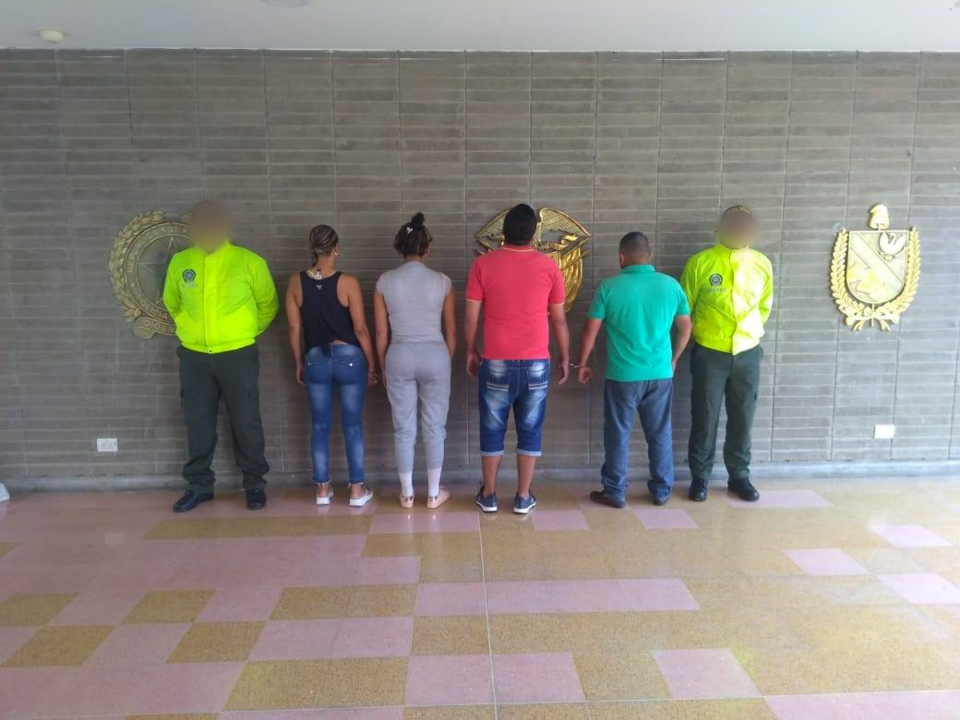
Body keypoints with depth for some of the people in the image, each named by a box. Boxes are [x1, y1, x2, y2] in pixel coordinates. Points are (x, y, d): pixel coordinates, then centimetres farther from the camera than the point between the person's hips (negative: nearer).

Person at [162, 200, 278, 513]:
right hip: (194, 357, 3)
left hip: (238, 356, -2)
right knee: (198, 425, 10)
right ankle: (199, 484, 25)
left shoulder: (249, 262, -6)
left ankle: (255, 483, 19)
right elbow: (172, 303, 19)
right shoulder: (180, 262, 1)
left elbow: (268, 305, 6)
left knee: (246, 422, 5)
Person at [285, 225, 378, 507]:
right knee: (352, 426, 7)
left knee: (320, 425, 13)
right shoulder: (348, 282, -12)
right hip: (349, 358, -2)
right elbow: (361, 329, -10)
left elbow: (295, 329, 3)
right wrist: (371, 365, 1)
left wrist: (299, 363, 15)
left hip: (315, 359, 3)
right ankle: (357, 489, 14)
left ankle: (323, 488, 21)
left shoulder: (296, 282, -2)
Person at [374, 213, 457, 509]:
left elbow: (381, 333, 1)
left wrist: (383, 367, 12)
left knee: (403, 429, 11)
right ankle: (434, 493, 19)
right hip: (434, 355, 0)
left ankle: (407, 493, 21)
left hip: (399, 356, 1)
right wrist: (448, 362, 15)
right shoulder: (442, 281, -3)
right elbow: (451, 332, 2)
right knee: (434, 427, 11)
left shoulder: (385, 281, -3)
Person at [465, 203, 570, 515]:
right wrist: (565, 358, 14)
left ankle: (488, 495, 20)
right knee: (530, 431, 10)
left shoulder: (484, 263, -4)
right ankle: (523, 497, 17)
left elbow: (471, 316, -1)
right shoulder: (548, 266, -1)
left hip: (496, 363, 0)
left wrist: (471, 352, 13)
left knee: (492, 430, 11)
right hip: (536, 363, 1)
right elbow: (559, 319, 3)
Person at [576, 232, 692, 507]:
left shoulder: (610, 286, -9)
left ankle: (615, 493, 17)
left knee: (618, 435, 9)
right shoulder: (671, 285, 1)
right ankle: (662, 491, 26)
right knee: (660, 434, 15)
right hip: (661, 374, 3)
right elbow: (685, 328, 10)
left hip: (622, 375, -3)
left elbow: (590, 331, -5)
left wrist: (582, 363, 8)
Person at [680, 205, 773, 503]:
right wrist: (703, 333, 7)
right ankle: (700, 477, 18)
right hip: (710, 354, -3)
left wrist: (749, 332, 13)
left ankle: (739, 476, 25)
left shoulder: (762, 264, 2)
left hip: (748, 353, 3)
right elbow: (684, 308, 0)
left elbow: (764, 305, 16)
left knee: (743, 419, 10)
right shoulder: (700, 262, -8)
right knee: (705, 418, 3)